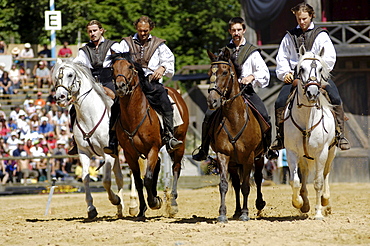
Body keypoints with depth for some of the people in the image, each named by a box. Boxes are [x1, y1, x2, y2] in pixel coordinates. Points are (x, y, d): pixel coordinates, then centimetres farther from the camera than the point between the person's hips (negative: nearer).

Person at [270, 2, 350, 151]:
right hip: (295, 76, 2)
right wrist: (285, 73, 0)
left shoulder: (321, 35, 9)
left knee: (335, 98, -23)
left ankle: (340, 135, -17)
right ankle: (280, 137, -3)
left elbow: (329, 57, 1)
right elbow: (282, 58, 18)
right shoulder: (290, 36, 16)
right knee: (280, 102, -17)